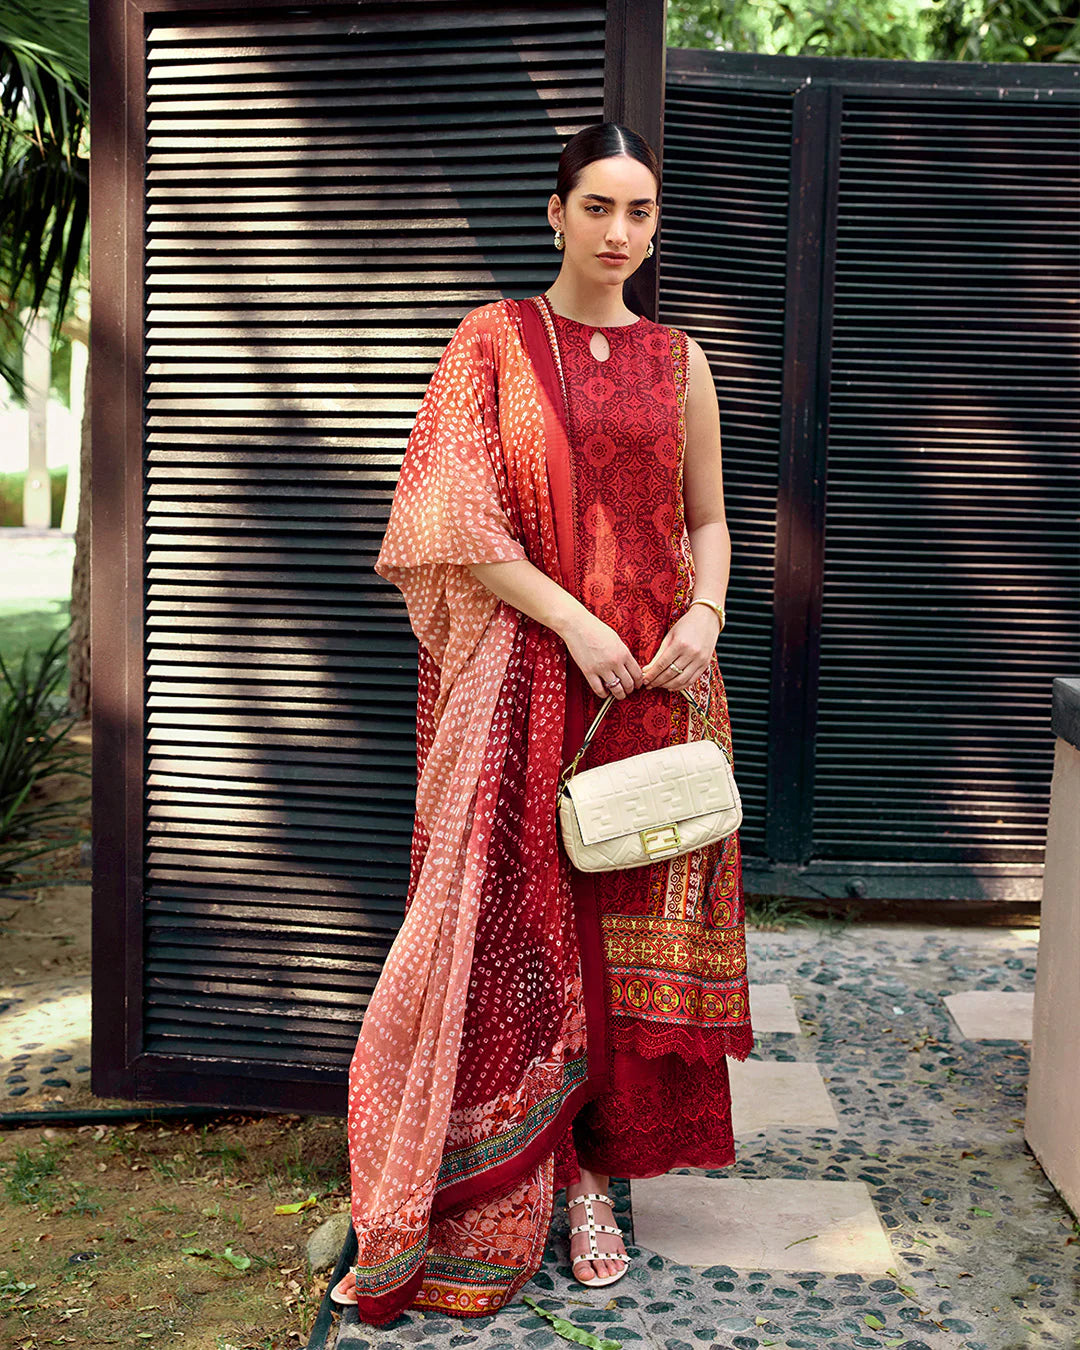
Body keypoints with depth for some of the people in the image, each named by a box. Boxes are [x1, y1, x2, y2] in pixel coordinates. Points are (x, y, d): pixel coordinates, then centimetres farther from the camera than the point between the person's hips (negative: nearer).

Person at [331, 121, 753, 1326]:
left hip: (654, 674, 3)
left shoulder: (678, 359, 12)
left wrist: (704, 615, -6)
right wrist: (573, 617, -15)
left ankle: (591, 1173, 20)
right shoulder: (493, 340, 2)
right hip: (519, 672, -3)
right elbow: (460, 518, -6)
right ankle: (487, 1207, 12)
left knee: (630, 922, 5)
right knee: (516, 920, -2)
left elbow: (707, 521, 14)